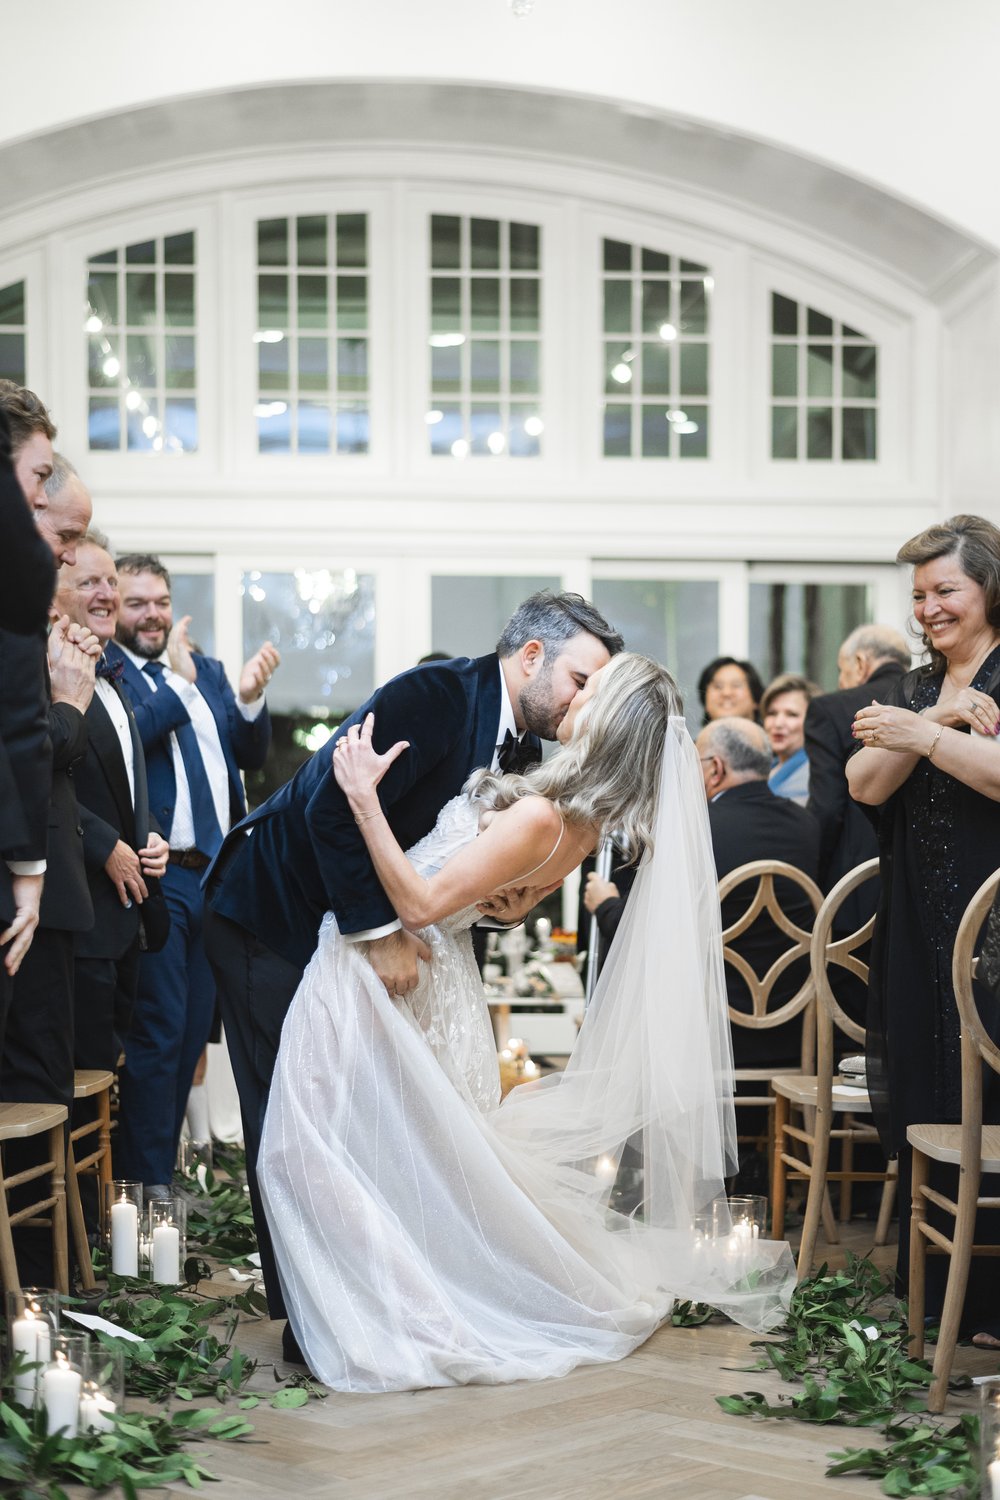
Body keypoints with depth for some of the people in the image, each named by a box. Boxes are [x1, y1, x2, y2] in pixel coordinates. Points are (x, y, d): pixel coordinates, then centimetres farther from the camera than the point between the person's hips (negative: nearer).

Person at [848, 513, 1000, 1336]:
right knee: (925, 1102, 6)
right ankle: (929, 1288, 14)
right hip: (919, 935, 6)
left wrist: (922, 735, -21)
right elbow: (867, 785, 2)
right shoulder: (915, 689, 16)